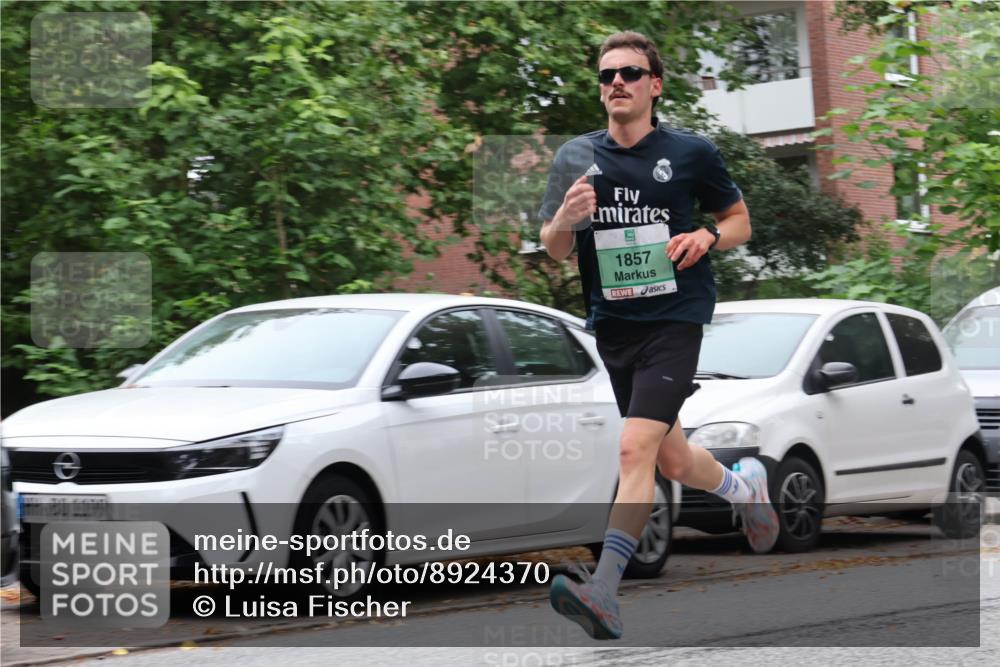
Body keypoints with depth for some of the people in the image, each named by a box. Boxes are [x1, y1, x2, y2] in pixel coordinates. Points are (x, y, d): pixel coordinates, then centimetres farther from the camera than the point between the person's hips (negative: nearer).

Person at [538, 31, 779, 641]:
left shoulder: (692, 152, -3)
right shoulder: (576, 158, 5)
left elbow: (740, 221, 9)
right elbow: (553, 250, 8)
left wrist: (708, 237, -13)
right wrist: (566, 218, -15)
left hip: (674, 320, -5)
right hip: (611, 324, 5)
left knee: (635, 449, -20)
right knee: (672, 461, 15)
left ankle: (605, 593, -25)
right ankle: (744, 485, 47)